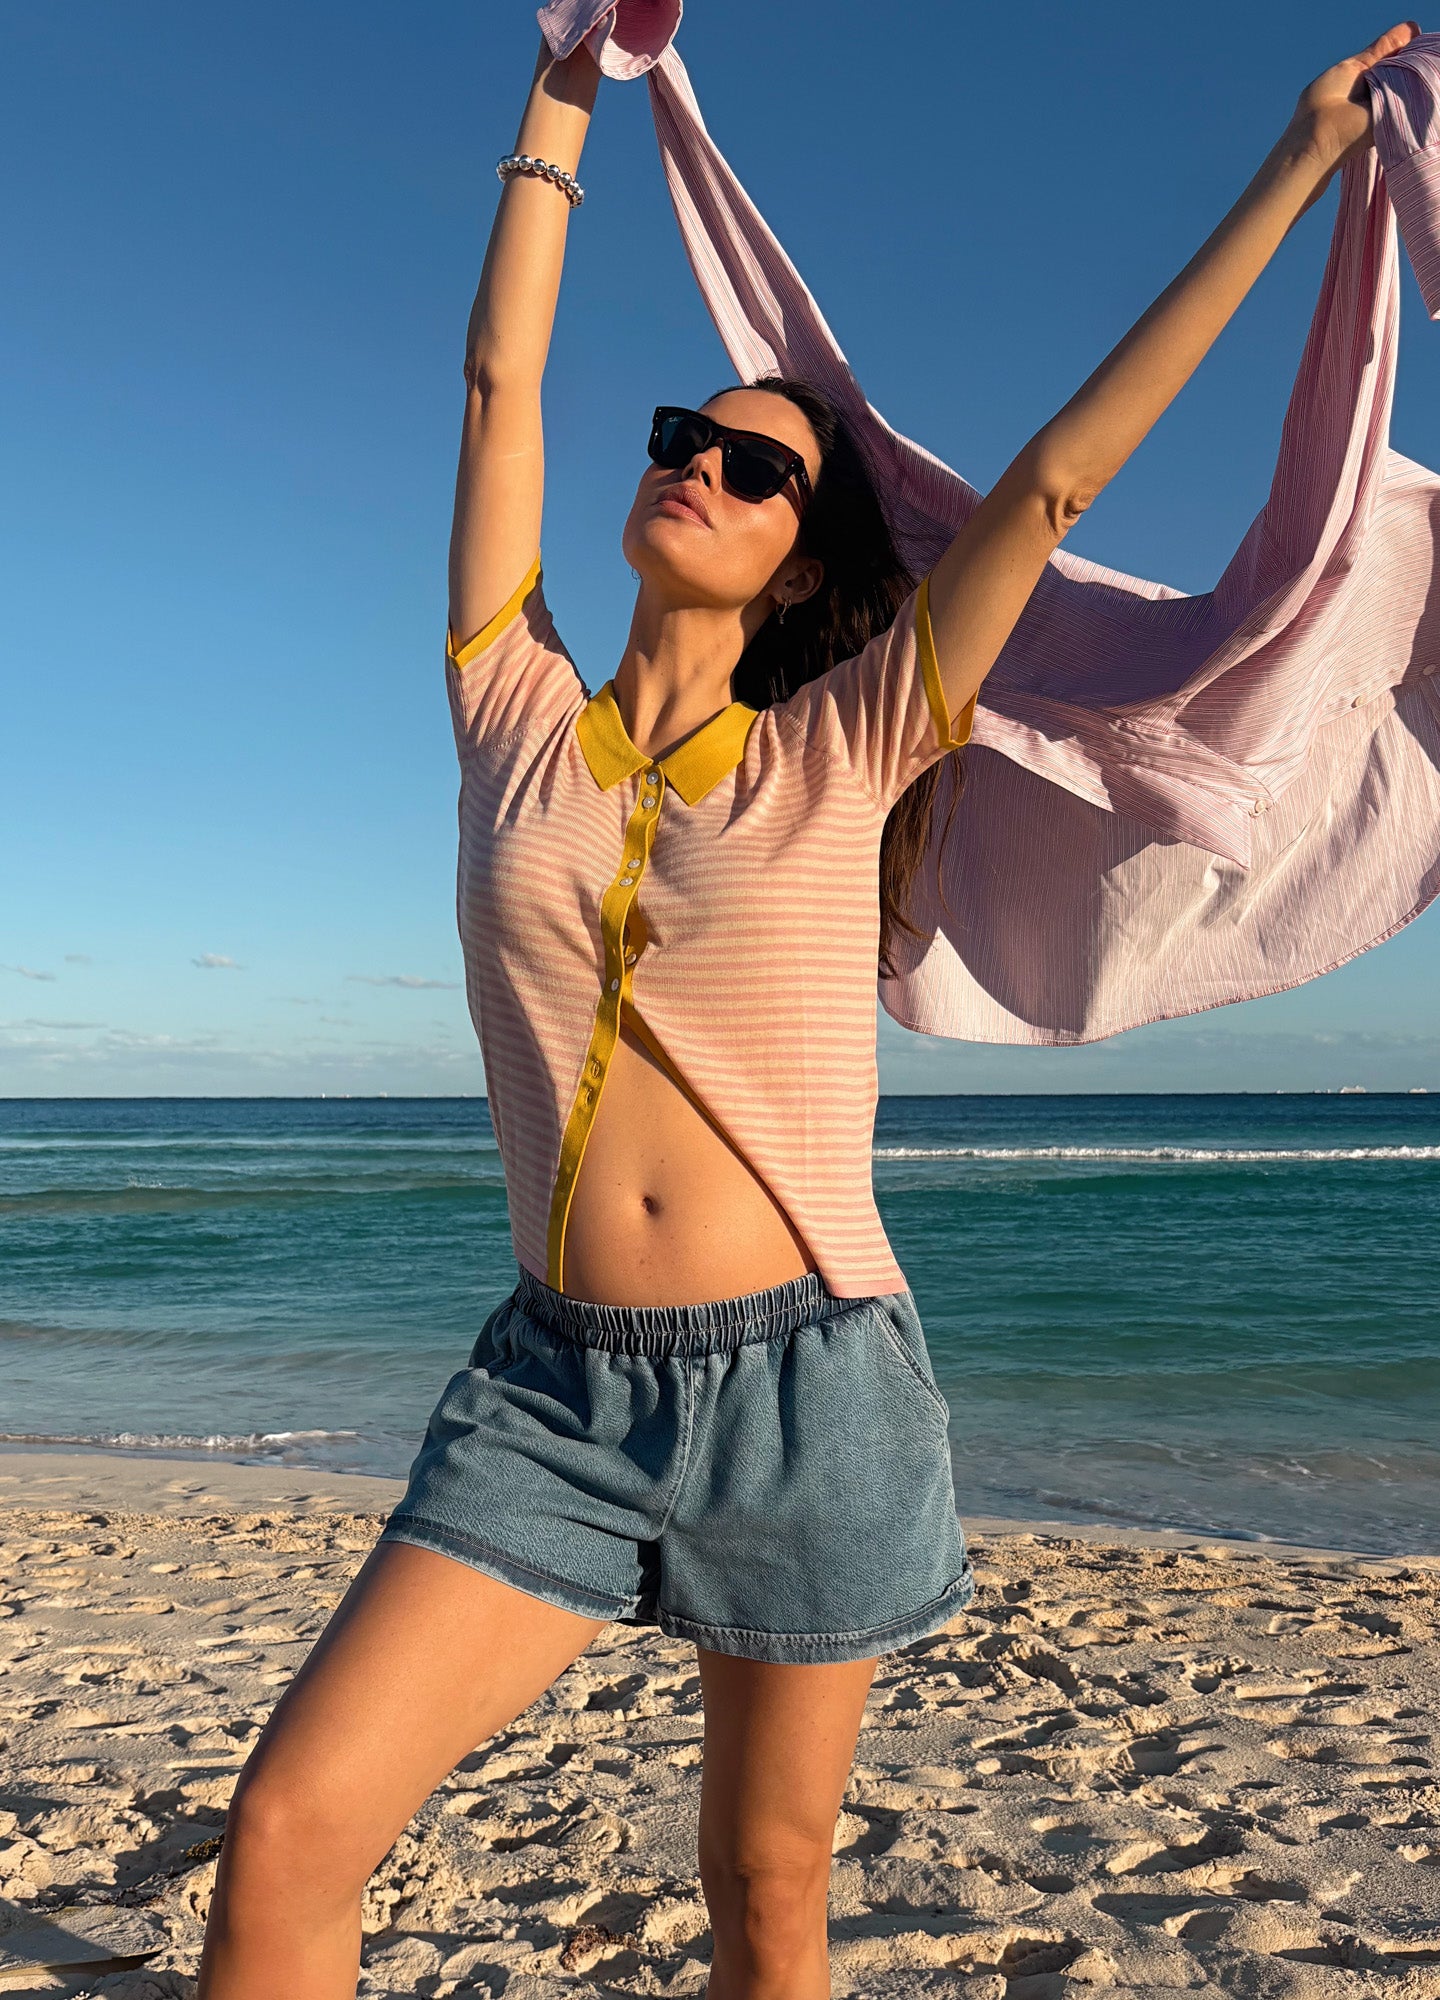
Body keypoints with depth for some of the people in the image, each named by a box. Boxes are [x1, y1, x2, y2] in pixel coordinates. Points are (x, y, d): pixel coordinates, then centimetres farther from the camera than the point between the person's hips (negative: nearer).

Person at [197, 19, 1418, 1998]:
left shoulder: (846, 754, 1)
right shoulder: (518, 714, 6)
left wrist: (1298, 163, 6)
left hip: (806, 1383, -1)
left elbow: (1066, 463, 1)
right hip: (554, 1388, 2)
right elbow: (501, 381, 11)